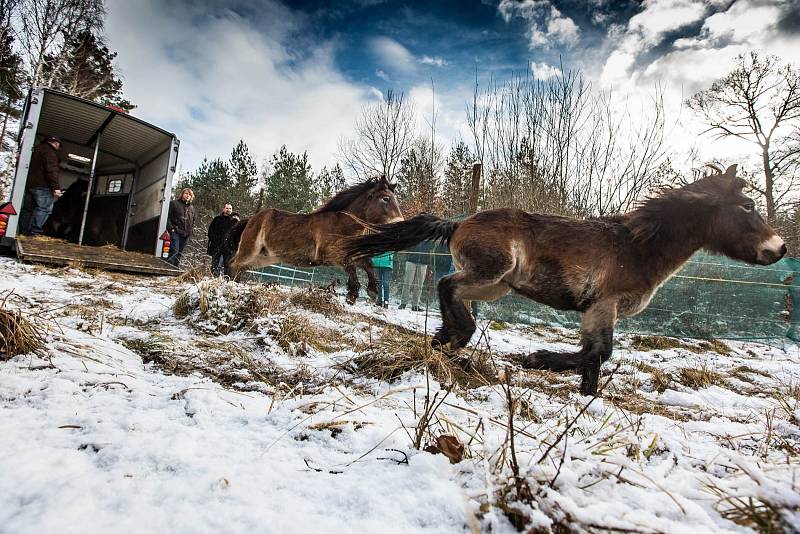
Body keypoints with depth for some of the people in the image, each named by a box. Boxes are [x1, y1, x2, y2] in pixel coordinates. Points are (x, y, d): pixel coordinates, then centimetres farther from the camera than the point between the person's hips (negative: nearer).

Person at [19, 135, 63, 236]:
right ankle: (35, 231, -17)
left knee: (27, 209, 11)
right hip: (42, 185, -10)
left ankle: (23, 231, 12)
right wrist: (56, 187, -20)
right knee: (44, 208, -10)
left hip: (28, 184, 10)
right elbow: (52, 170, -17)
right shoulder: (49, 151, -6)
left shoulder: (36, 149, 24)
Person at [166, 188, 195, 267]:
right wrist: (171, 228, -12)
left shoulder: (191, 208, 19)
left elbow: (193, 220, 28)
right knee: (174, 251, -15)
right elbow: (168, 216, -3)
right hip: (175, 232, -5)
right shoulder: (174, 203, 3)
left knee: (179, 253, 7)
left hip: (186, 234, 5)